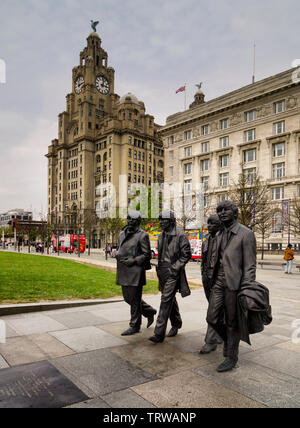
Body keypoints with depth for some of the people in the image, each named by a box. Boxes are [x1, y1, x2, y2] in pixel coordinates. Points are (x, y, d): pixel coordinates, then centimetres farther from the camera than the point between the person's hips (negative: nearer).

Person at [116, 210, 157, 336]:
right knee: (127, 297, 15)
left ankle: (134, 326, 16)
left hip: (135, 270, -8)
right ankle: (149, 311, 34)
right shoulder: (122, 234, 14)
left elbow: (146, 254, -9)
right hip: (123, 271, 8)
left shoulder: (142, 235, -7)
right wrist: (117, 255, 4)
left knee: (134, 298, 0)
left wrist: (134, 261, -17)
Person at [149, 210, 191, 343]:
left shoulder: (180, 235, -11)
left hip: (173, 272, -8)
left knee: (166, 300, -11)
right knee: (171, 299, 19)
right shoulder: (161, 236, 13)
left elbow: (186, 255, -12)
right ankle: (176, 323, 38)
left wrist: (175, 267, -16)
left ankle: (159, 333, -8)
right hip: (162, 272, 8)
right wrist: (159, 268, 16)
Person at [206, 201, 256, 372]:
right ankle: (228, 339, 37)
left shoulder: (246, 234, -9)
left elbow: (250, 265, -12)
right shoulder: (220, 234, 13)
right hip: (219, 282, 7)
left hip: (235, 284, -7)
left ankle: (231, 357, 24)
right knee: (213, 318, 9)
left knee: (232, 323, 6)